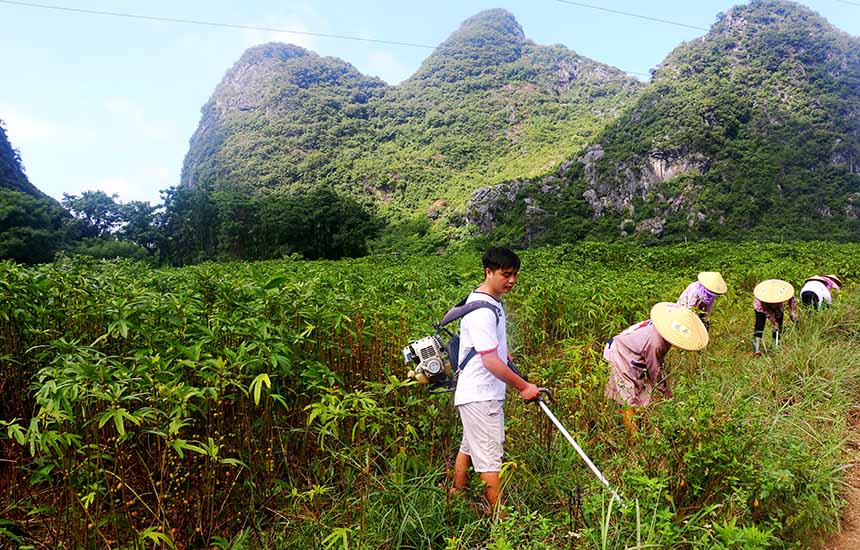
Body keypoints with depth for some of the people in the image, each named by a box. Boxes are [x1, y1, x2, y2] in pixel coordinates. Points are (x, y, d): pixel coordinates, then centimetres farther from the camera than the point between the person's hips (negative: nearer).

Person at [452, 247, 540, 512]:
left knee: (469, 448, 22)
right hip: (481, 397, -11)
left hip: (478, 394, 11)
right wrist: (523, 386, -17)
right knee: (489, 458, -2)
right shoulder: (482, 311, -23)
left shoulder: (492, 301, 9)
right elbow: (491, 361, -25)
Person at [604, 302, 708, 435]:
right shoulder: (654, 342, -38)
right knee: (629, 399, -1)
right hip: (621, 357, -9)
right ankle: (633, 434, 9)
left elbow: (658, 360, 2)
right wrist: (665, 389, -4)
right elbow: (654, 369, -20)